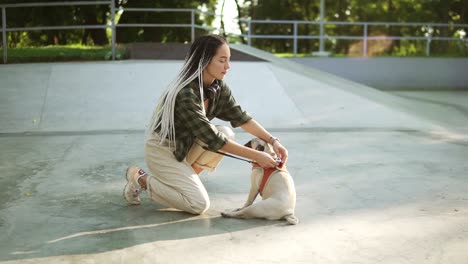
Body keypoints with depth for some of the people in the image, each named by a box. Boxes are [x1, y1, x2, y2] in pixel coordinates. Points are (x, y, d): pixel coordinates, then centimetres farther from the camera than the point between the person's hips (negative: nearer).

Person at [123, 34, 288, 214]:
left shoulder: (218, 87, -7)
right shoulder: (186, 94, -31)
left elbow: (241, 118, -2)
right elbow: (212, 139, -31)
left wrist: (272, 140, -14)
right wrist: (256, 156, -30)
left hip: (185, 146, 8)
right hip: (162, 150, -8)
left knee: (226, 133, -14)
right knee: (200, 204, -16)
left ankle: (184, 179, 4)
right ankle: (141, 179, 1)